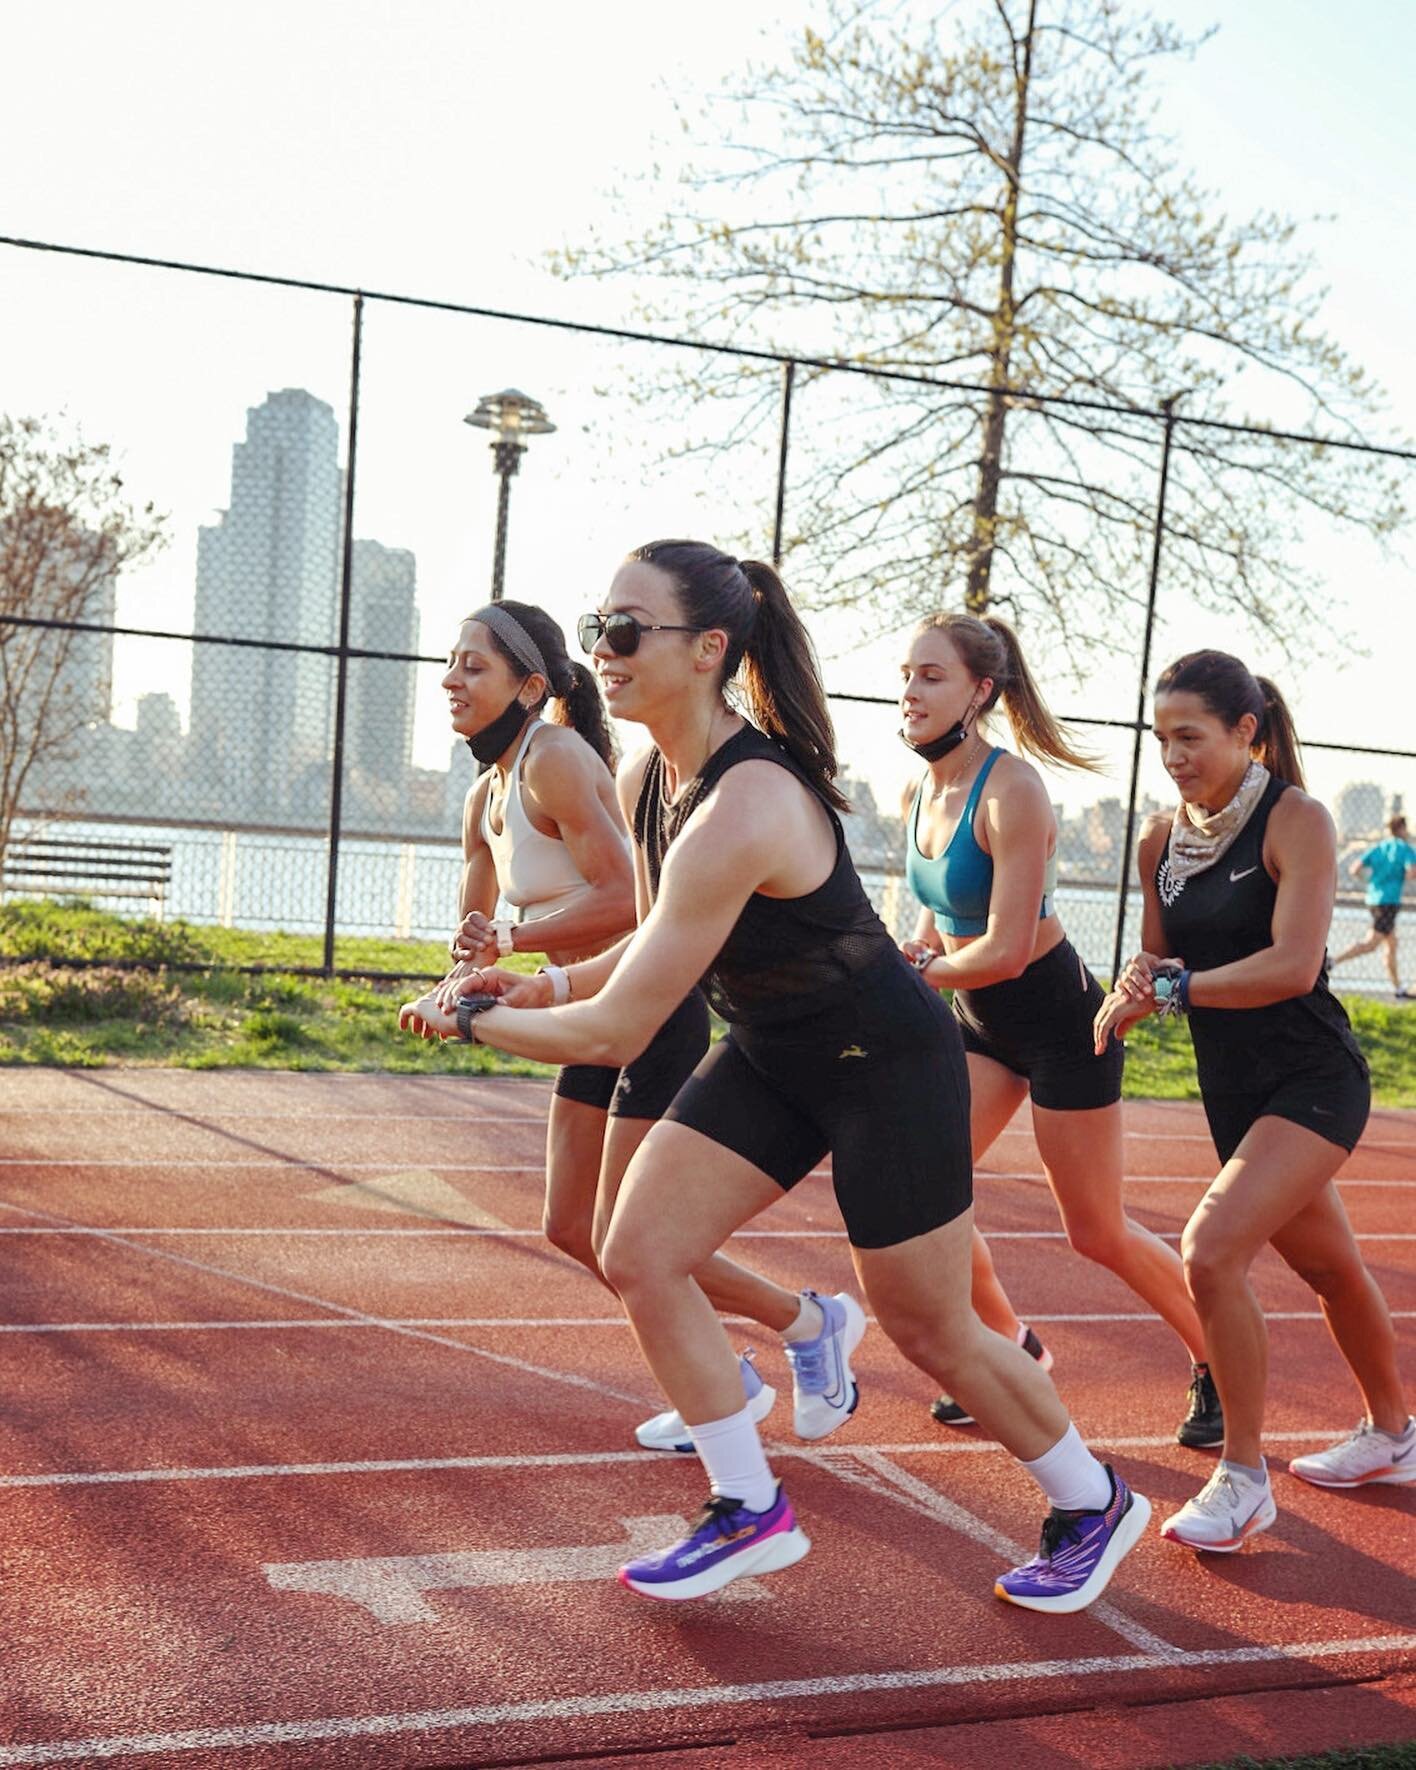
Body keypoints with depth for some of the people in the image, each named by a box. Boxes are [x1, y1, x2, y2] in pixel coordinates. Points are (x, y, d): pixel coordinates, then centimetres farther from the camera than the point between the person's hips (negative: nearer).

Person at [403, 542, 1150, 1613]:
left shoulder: (741, 810, -34)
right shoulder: (650, 777, -5)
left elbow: (614, 1033, -30)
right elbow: (666, 944, 11)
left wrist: (476, 1018, -15)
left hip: (887, 1063, -8)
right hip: (771, 1055, 8)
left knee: (930, 1332, 6)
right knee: (641, 1256, -3)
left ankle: (1094, 1506, 33)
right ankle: (752, 1513, 14)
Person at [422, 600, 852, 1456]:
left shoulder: (555, 759, -19)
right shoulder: (487, 796, 9)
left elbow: (625, 900, -28)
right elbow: (479, 933, 16)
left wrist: (514, 939, -23)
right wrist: (465, 982, -5)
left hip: (657, 1014, -10)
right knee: (572, 1230, 11)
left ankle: (807, 1322, 16)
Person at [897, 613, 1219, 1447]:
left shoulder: (1010, 791, -25)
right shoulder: (920, 795, 0)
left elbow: (1004, 949, -28)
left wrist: (913, 974, -13)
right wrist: (916, 954, -7)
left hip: (1058, 1017, -8)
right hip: (983, 1021, 8)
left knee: (1099, 1232, 3)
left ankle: (1219, 1365, 27)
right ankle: (1012, 1347, 20)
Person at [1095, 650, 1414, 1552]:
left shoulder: (1296, 819, -15)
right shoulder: (1162, 839, 3)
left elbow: (1293, 967, -25)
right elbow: (1160, 964, 10)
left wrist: (1171, 988, -25)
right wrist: (1130, 996, -11)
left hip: (1313, 1080, -7)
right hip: (1233, 1090, 7)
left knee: (1211, 1250, -22)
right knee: (1330, 1267, 23)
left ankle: (1243, 1479, -5)